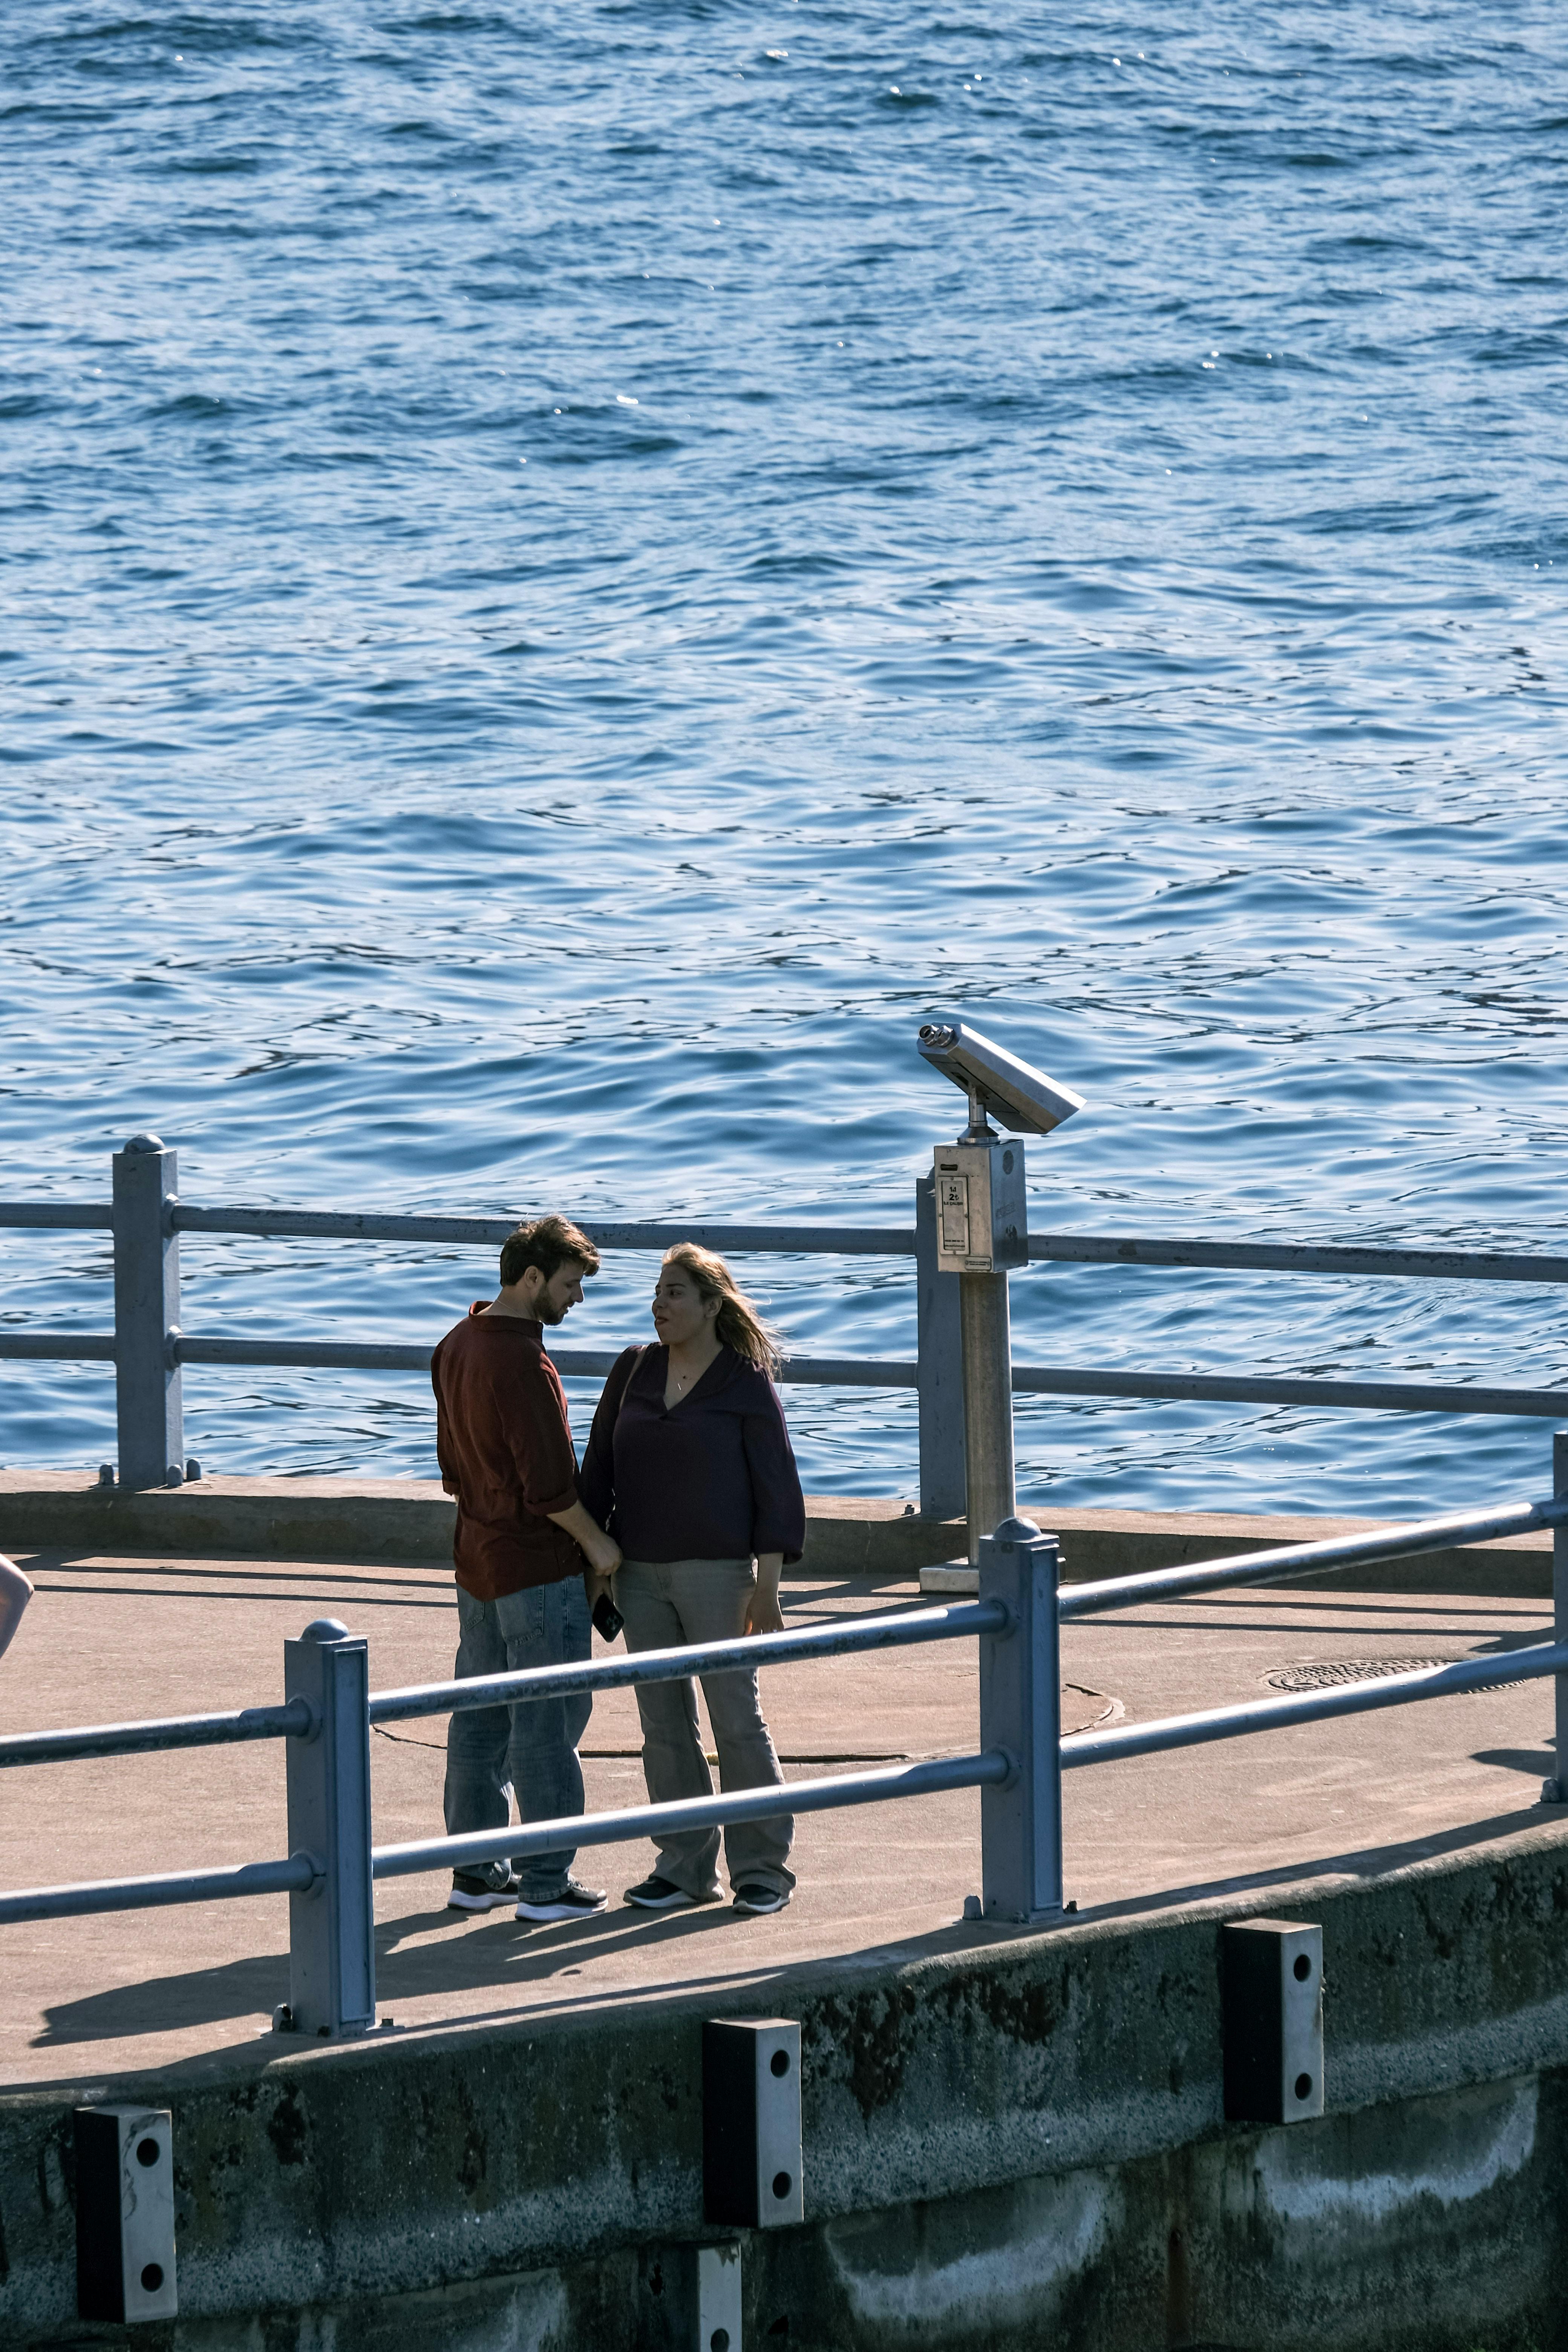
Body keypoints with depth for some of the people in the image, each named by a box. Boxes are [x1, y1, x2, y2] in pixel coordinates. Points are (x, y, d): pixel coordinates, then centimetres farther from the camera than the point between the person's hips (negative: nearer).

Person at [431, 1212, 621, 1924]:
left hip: (478, 1561, 9)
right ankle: (546, 1884, 1)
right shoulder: (523, 1365, -22)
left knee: (482, 1718, 14)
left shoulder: (457, 1348, 7)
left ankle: (476, 1871, 20)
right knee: (547, 1723, -2)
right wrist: (596, 1543, -8)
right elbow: (549, 1484, -21)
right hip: (538, 1567, -9)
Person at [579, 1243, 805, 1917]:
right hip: (642, 1575, 5)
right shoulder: (634, 1371, 7)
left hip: (717, 1574, -5)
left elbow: (776, 1489, -6)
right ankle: (686, 1868, 13)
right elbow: (600, 1469, 13)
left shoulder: (747, 1385, -6)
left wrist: (767, 1588, -10)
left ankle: (763, 1868, 5)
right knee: (664, 1726, 6)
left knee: (736, 1720, -3)